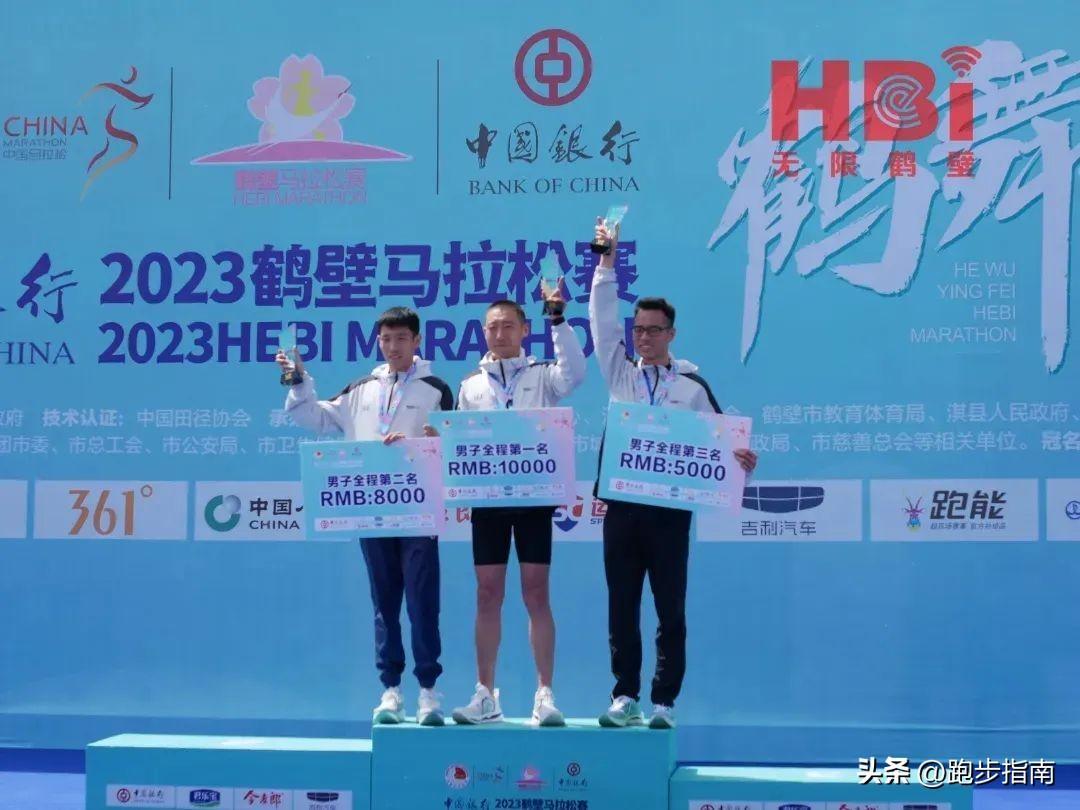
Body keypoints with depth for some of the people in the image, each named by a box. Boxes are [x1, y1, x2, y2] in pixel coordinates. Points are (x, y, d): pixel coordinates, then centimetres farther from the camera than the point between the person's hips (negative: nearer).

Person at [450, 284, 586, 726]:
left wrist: (557, 320, -23)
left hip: (534, 496, -2)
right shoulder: (470, 385, 12)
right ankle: (486, 695, 10)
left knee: (536, 595, -2)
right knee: (488, 596, 4)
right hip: (488, 499, 2)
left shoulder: (542, 376, 5)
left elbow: (575, 373, -17)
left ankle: (544, 695, 3)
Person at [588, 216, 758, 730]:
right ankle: (625, 697, 11)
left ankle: (664, 702, 5)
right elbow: (602, 322, 5)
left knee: (670, 610, 0)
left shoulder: (692, 385, 6)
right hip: (621, 507, 2)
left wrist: (739, 459, -16)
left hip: (670, 508, -2)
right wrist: (607, 263, 0)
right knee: (621, 608, 4)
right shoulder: (620, 374, 11)